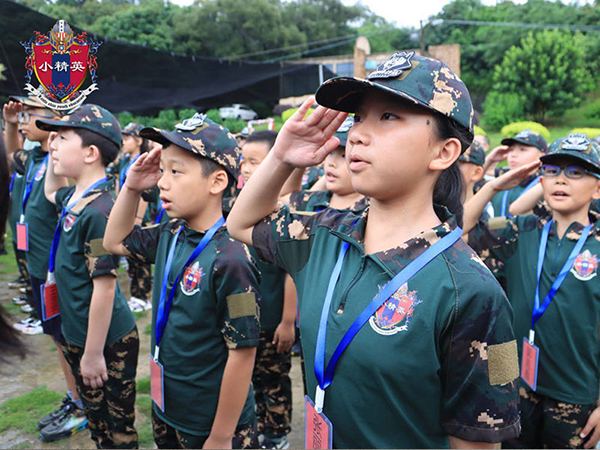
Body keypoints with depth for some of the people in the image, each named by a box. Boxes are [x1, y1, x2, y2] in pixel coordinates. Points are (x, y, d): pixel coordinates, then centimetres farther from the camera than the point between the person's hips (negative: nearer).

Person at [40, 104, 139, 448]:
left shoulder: (98, 210, -25)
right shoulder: (75, 198, 3)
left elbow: (104, 286, -24)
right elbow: (51, 191, 30)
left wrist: (93, 353, -19)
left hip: (109, 342, -9)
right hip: (78, 335, 9)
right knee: (97, 422, 25)